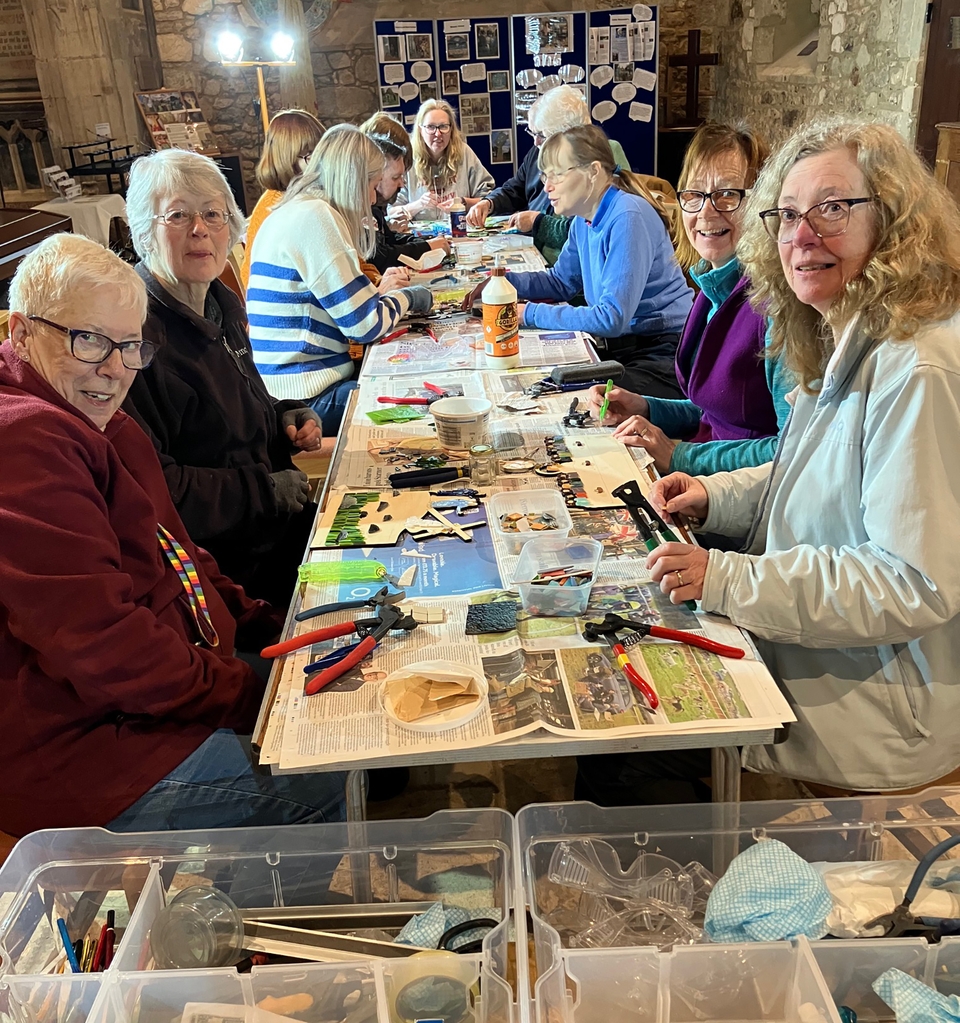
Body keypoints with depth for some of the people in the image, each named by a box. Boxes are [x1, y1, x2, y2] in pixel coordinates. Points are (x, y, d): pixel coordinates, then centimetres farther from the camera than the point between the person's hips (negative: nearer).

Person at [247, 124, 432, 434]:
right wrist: (408, 297, 3)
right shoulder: (316, 216, -14)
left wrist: (377, 291, 18)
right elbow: (365, 326, -14)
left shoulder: (293, 212, 17)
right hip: (306, 398, -10)